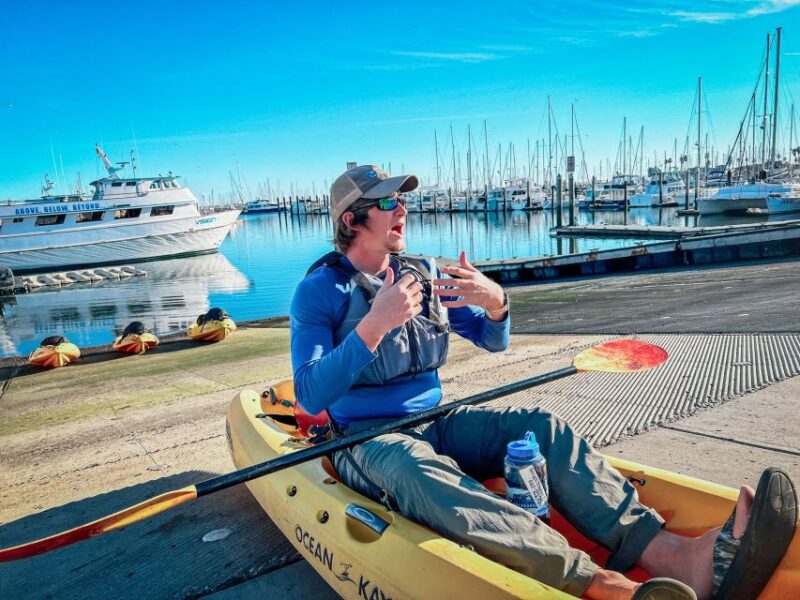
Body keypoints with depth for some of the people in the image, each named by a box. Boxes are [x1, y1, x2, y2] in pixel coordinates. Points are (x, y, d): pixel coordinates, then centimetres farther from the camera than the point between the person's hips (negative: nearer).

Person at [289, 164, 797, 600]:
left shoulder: (422, 274, 10)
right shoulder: (320, 291, -7)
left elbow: (494, 341, 11)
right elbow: (311, 396, -19)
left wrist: (495, 302, -13)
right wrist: (373, 325, -31)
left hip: (435, 423, 6)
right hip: (367, 441, -5)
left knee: (542, 428, -18)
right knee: (418, 470, -39)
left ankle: (676, 555, -36)